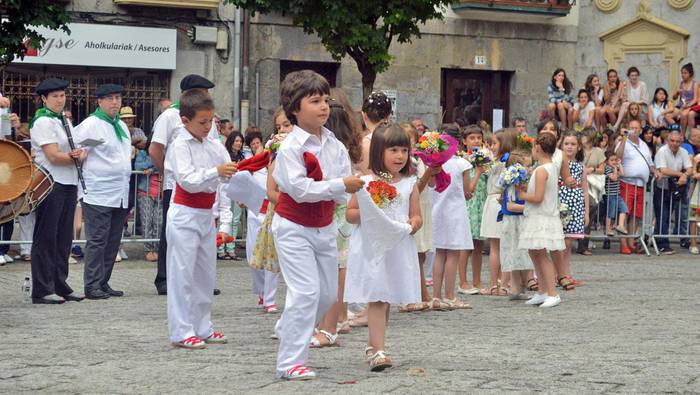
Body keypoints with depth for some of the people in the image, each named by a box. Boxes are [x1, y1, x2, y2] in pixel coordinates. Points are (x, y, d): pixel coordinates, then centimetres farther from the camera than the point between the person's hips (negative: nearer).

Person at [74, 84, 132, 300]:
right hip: (98, 195, -8)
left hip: (120, 195, 8)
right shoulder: (91, 125, -8)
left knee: (112, 242, 9)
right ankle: (93, 286, -4)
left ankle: (103, 283, 16)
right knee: (97, 241, -7)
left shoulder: (122, 126, 17)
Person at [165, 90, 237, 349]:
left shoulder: (214, 145, 8)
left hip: (206, 215, 8)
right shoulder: (180, 146, -11)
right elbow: (188, 180, -22)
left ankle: (202, 327, 21)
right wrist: (216, 172, -31)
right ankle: (181, 332, -3)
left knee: (206, 273, 12)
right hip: (185, 214, -7)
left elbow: (230, 176, 11)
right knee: (182, 274, -5)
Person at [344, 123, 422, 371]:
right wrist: (364, 214, -15)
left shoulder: (410, 185, 7)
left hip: (399, 250, 3)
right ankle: (378, 351, -17)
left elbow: (417, 216, 9)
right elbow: (349, 214, 4)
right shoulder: (365, 183, 0)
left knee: (386, 300, 10)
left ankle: (373, 346, 24)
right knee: (377, 299, -12)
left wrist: (412, 224, -14)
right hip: (370, 248, -3)